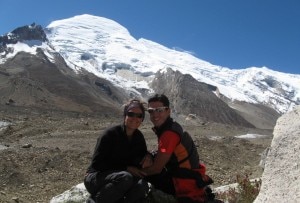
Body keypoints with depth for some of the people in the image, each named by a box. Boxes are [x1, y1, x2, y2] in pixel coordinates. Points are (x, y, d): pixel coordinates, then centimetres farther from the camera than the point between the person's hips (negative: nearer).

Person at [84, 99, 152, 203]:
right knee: (125, 178, -36)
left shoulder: (139, 137, 2)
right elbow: (96, 163, -17)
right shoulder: (110, 134, -16)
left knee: (142, 185, -28)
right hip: (96, 177, -4)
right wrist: (126, 168, -21)